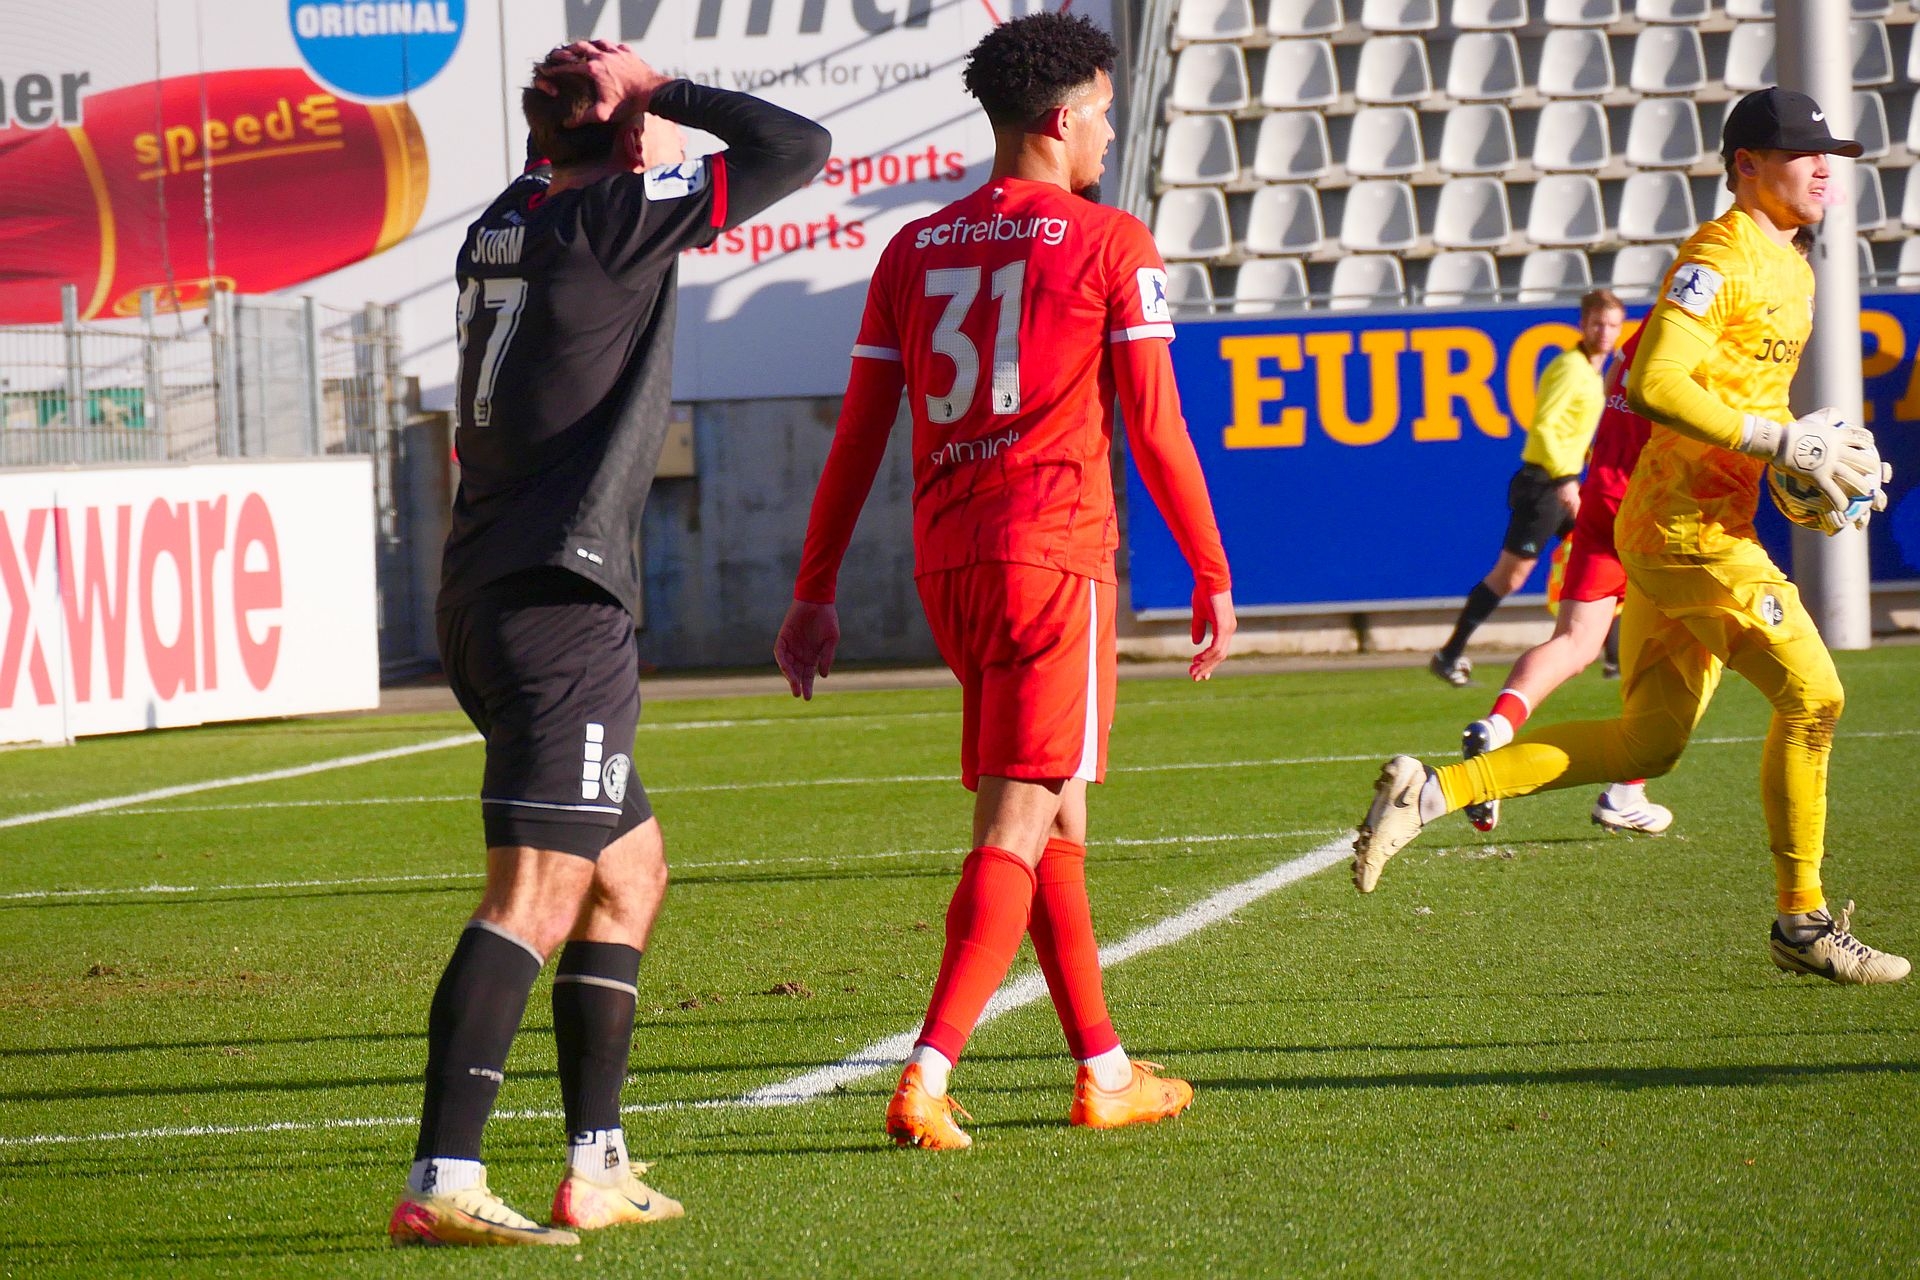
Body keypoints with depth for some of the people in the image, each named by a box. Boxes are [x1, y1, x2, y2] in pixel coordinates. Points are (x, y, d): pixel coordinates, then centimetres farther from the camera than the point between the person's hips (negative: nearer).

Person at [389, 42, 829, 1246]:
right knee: (539, 894, -14)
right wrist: (665, 90, 1)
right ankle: (441, 1184, -23)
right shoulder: (615, 220, -9)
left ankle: (598, 1167, 19)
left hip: (489, 601, 9)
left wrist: (611, 103, 25)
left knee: (630, 868, 19)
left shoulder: (504, 226, 14)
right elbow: (799, 149, -9)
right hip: (560, 605, -9)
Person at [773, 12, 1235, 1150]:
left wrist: (817, 592, 14)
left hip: (947, 562, 6)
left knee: (1052, 818, 17)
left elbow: (859, 435, 11)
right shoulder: (1110, 245, -3)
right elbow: (1155, 428, -5)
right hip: (1053, 549, -6)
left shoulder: (915, 251, 12)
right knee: (1021, 823, -8)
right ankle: (926, 1080, -19)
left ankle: (1104, 1074, 23)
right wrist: (1212, 575, 3)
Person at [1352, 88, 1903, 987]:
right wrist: (1781, 444, -24)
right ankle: (1802, 923, -2)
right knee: (1811, 693, -11)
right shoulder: (1718, 259, -13)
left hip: (1712, 527, 10)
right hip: (1688, 529, -10)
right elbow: (1654, 385, -25)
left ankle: (1430, 792, 10)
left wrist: (1813, 459, 12)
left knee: (1646, 743, 10)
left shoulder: (1789, 270, 18)